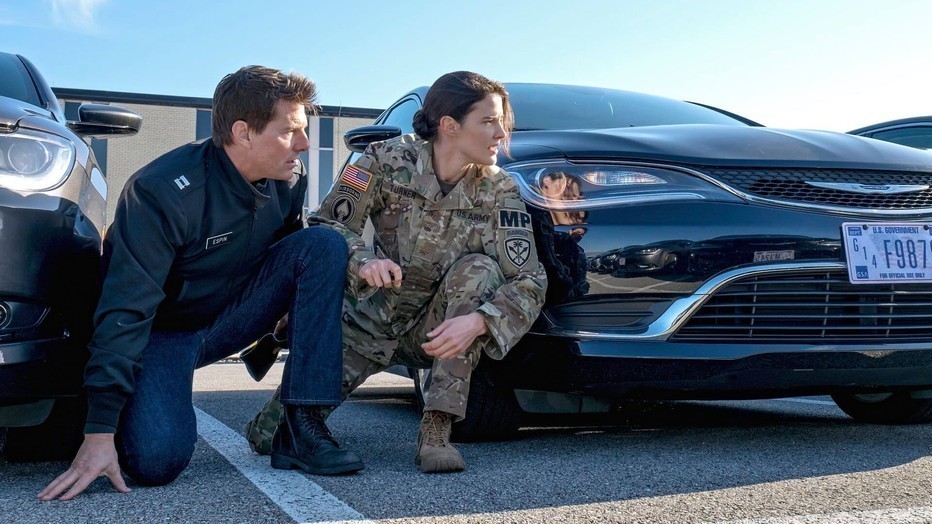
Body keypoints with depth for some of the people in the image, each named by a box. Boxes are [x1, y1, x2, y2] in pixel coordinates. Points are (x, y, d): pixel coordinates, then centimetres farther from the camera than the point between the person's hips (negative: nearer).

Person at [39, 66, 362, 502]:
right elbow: (125, 311, -29)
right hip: (163, 332, -5)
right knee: (157, 458, -31)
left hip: (231, 317, 6)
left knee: (322, 245, -17)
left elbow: (286, 262, 10)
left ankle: (301, 426, -20)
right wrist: (98, 433, -32)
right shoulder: (162, 191, -26)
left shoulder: (288, 180, -8)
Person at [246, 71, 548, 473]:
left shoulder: (500, 190, -13)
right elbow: (328, 225, -11)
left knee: (480, 270, -32)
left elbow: (529, 280, -19)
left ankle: (436, 429, -27)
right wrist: (363, 261, -34)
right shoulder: (388, 161, -14)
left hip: (441, 328, 1)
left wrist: (478, 322, -38)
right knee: (271, 434, -19)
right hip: (372, 317, -1)